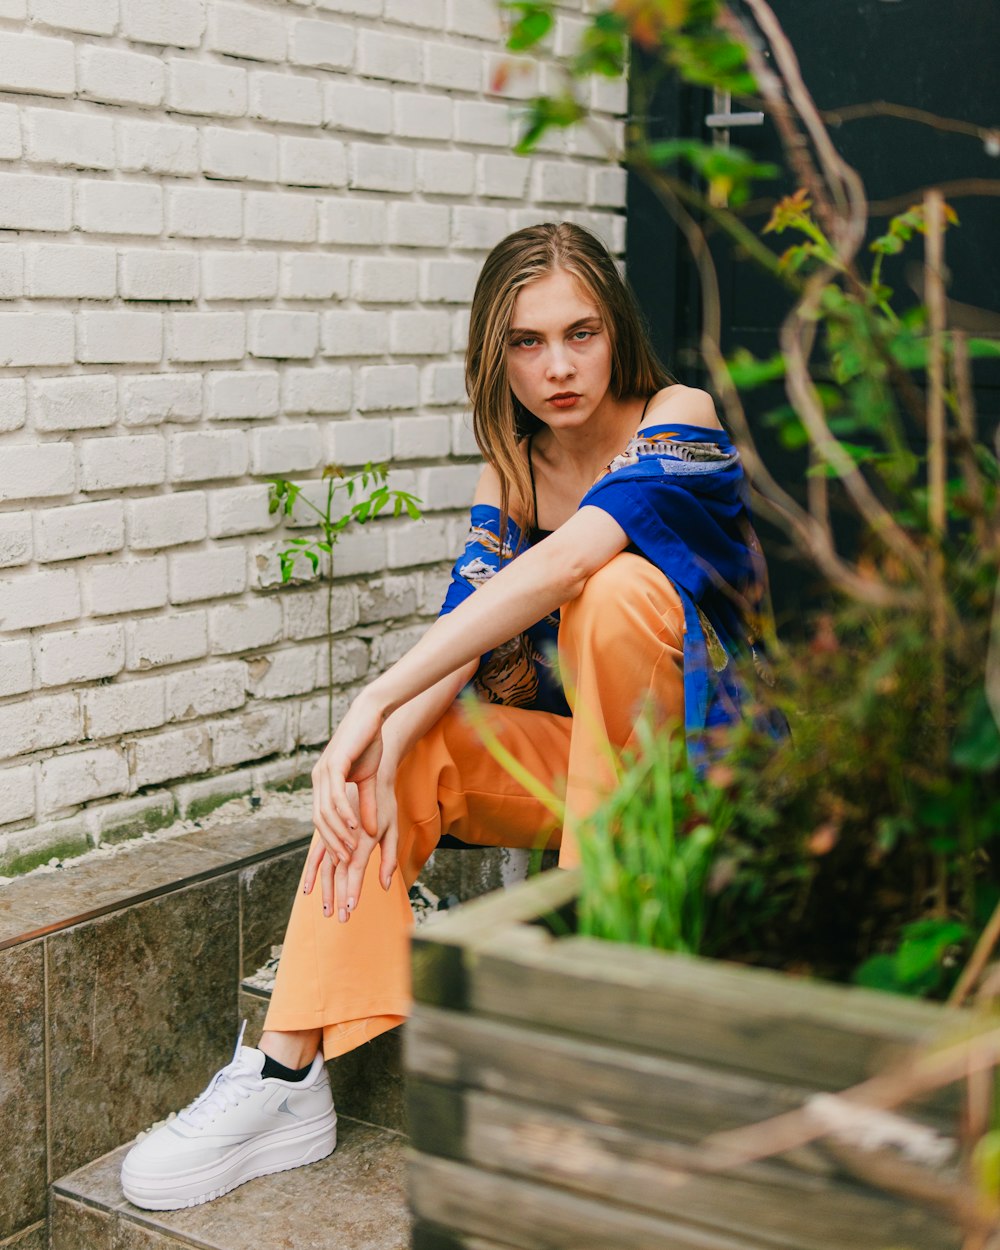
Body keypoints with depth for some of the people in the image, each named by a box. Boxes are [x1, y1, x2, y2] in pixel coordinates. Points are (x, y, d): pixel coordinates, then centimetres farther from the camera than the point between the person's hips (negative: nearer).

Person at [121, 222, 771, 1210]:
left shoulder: (679, 421, -14)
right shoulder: (512, 471, 5)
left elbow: (566, 560, -32)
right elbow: (460, 632, -11)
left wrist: (375, 702, -38)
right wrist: (377, 757, -33)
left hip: (707, 755, -5)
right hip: (580, 758, 5)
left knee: (619, 589, -31)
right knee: (398, 754, -18)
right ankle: (286, 1079, -22)